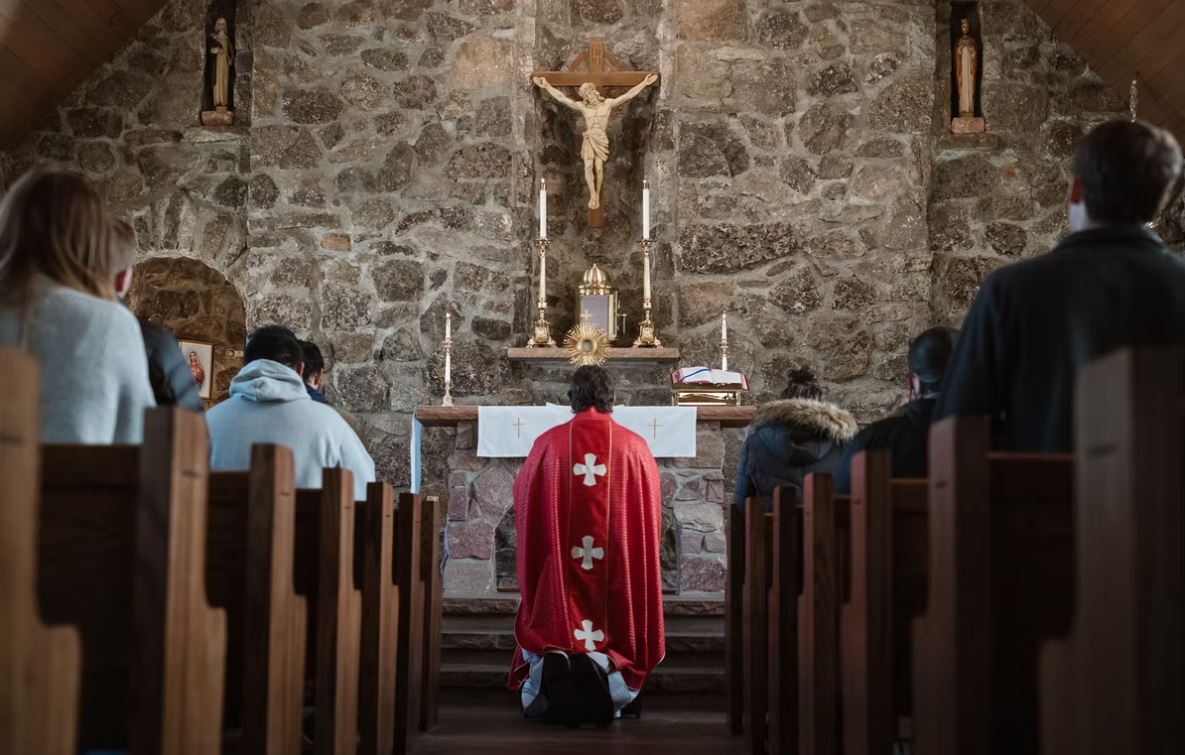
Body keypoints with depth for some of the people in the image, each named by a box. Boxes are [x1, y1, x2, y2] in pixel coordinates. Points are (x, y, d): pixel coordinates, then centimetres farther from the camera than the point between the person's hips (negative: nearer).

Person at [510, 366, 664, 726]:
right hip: (619, 568, 0)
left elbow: (523, 500, 13)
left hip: (558, 568, 0)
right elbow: (651, 513, 9)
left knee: (558, 622, 10)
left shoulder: (548, 444, -1)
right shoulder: (635, 447, -1)